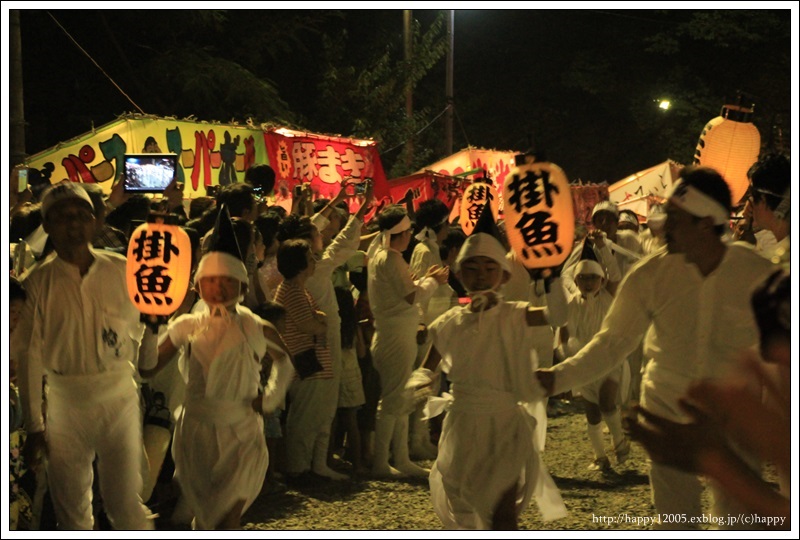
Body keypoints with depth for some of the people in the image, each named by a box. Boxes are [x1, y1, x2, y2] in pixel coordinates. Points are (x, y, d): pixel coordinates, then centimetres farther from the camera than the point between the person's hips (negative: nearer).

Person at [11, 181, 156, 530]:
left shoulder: (121, 270, -1)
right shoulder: (37, 283, -3)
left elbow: (145, 330, 2)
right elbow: (29, 357, -2)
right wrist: (34, 426, -3)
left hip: (120, 397, 0)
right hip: (65, 401, 1)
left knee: (125, 502, 3)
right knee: (70, 507, 11)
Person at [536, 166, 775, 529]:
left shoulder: (757, 275, -17)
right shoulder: (651, 275, -14)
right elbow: (613, 342, -9)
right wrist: (560, 377, -20)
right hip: (668, 406, 1)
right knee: (675, 518, 14)